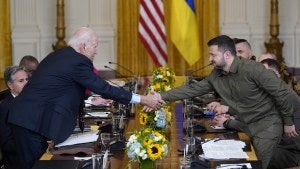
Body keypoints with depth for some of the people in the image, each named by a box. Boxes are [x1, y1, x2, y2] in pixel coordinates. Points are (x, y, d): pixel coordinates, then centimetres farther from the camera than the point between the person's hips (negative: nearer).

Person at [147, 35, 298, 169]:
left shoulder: (252, 69, -21)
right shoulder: (216, 76, 1)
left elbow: (281, 91, -17)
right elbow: (193, 89, 2)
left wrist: (288, 122, -9)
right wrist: (162, 96, -7)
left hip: (267, 125, -7)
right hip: (246, 125, 7)